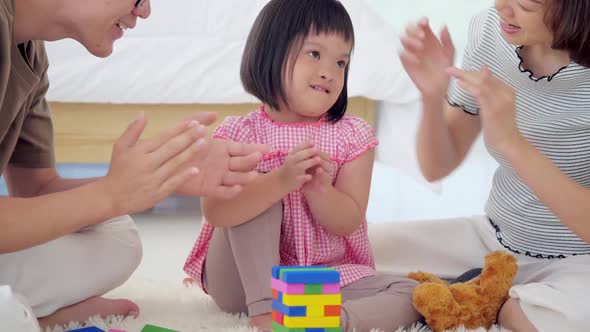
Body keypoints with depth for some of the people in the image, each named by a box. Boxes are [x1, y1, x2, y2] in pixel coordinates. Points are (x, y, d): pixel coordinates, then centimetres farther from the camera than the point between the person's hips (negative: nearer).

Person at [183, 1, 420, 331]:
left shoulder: (352, 136, -3)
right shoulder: (240, 132, -9)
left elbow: (348, 223, -9)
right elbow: (215, 212, -24)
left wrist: (317, 187, -30)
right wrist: (282, 181, -37)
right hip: (245, 278, -2)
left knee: (411, 294, -19)